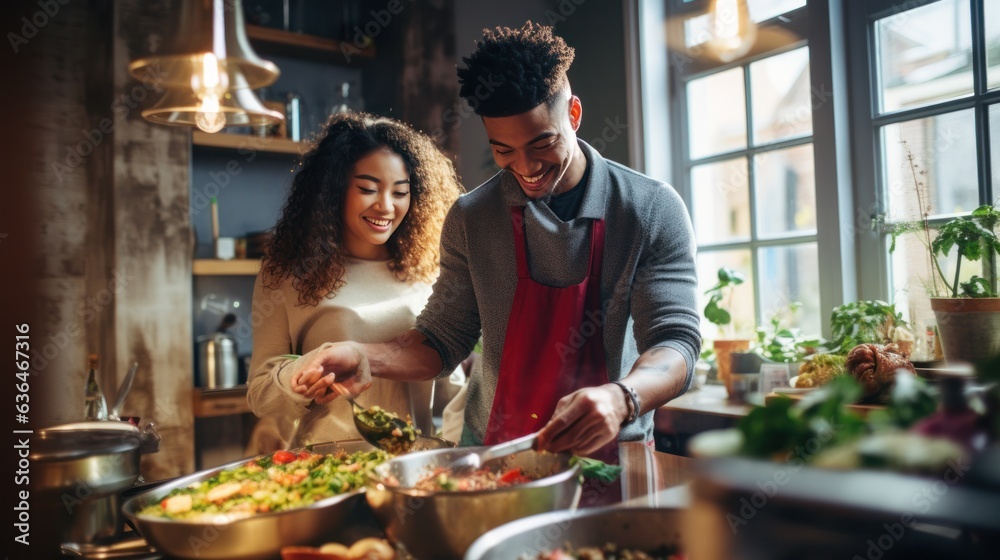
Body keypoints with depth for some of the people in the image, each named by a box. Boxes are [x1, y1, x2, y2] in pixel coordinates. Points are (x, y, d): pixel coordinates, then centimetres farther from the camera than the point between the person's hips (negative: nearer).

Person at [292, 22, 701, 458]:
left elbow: (675, 340, -15)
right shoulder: (470, 219, -7)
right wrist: (368, 360, -23)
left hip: (610, 454, -2)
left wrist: (621, 398, -37)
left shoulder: (653, 211, -10)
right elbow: (443, 340, -2)